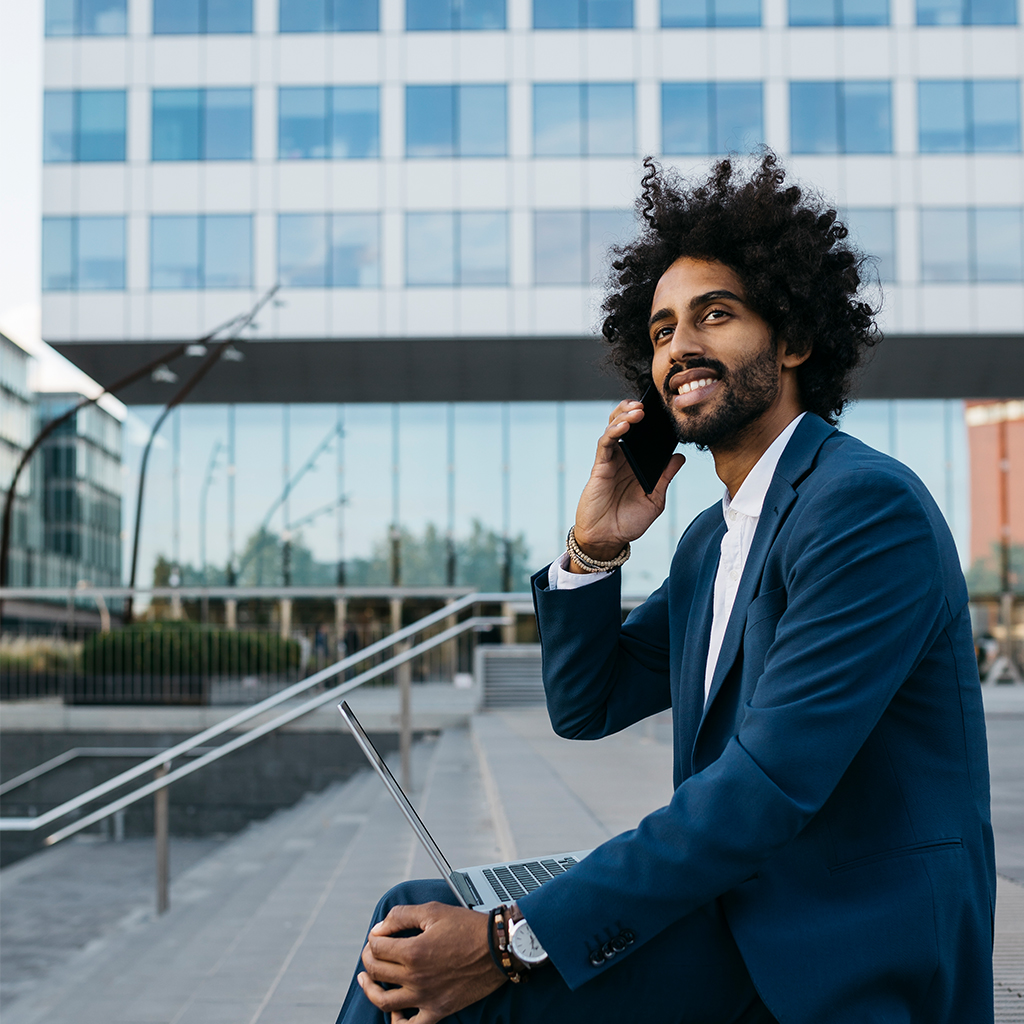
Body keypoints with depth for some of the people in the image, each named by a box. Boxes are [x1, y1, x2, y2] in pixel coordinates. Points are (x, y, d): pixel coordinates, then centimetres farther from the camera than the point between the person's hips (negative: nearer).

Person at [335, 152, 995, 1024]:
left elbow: (768, 784, -23)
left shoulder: (869, 503, -16)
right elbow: (585, 707, 19)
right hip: (729, 927, 8)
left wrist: (514, 942, -22)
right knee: (414, 928, -5)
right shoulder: (712, 541, 13)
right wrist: (594, 549, 1)